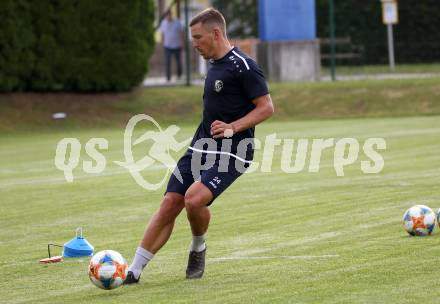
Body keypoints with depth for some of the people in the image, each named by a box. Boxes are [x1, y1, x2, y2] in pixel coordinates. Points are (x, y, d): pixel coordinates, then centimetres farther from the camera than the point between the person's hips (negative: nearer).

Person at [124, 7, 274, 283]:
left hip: (231, 154, -8)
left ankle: (198, 249, 2)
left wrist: (232, 128, -22)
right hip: (201, 148, 8)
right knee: (170, 204, -1)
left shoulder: (242, 66, -13)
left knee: (194, 198, -28)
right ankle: (135, 270, 0)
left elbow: (266, 107, -15)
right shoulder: (215, 66, 15)